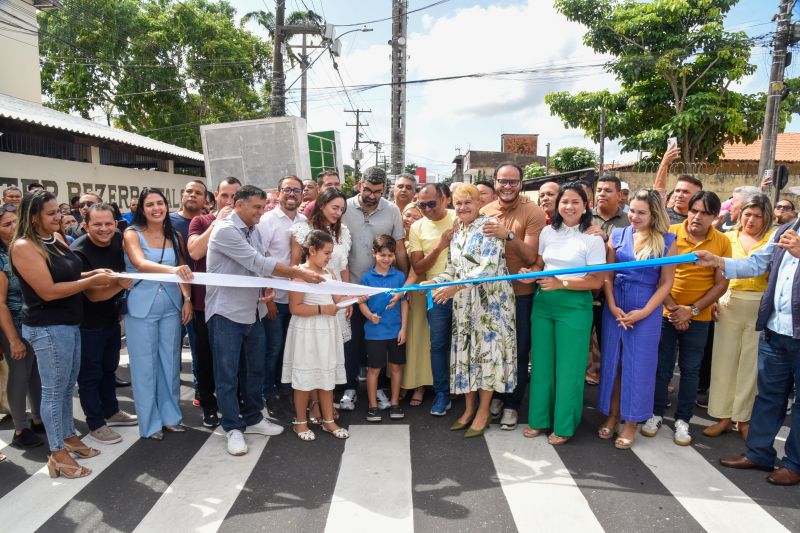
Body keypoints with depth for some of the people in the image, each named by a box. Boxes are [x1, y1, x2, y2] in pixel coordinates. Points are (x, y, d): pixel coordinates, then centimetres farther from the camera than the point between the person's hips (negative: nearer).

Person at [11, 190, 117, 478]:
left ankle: (70, 437, 33)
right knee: (54, 390, 3)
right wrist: (93, 281, -20)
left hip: (70, 323, 8)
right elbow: (48, 291, -22)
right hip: (47, 328, -8)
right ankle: (57, 454, 15)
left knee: (67, 386, 18)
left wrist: (94, 272, 1)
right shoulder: (24, 247, -17)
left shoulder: (56, 238, 7)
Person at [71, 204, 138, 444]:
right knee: (90, 373, 6)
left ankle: (111, 412, 37)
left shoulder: (118, 240, -5)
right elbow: (93, 294, -23)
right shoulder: (78, 252, -22)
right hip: (88, 323, -6)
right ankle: (95, 424, 20)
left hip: (112, 318, 7)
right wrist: (121, 284, -34)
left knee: (109, 367, 20)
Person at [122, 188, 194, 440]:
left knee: (170, 362, 11)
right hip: (141, 307, -3)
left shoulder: (175, 236, 6)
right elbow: (140, 263, -25)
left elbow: (184, 271, 11)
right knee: (145, 365, 5)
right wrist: (171, 269, -41)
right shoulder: (132, 233, -6)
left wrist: (187, 299, -1)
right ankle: (150, 423, 18)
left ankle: (170, 416, 25)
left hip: (171, 306, 4)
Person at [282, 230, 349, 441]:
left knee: (327, 376, 14)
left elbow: (336, 299, 9)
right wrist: (322, 309, -21)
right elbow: (295, 308, -20)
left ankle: (328, 421, 27)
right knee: (305, 377, 6)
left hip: (328, 330, 7)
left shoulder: (328, 272, 8)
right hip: (307, 331, -7)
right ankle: (300, 422, 22)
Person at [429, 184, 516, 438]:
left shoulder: (489, 226, -10)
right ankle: (469, 408, 23)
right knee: (466, 351, 9)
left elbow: (489, 266, -21)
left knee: (487, 348, -1)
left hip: (490, 300, -7)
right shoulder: (457, 232, 13)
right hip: (463, 302, 7)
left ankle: (483, 412, 13)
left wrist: (456, 286, -27)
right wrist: (435, 281, -3)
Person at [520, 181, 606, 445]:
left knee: (568, 366, 4)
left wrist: (562, 284, -19)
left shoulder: (592, 239, -7)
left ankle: (564, 425, 19)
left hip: (574, 307, -5)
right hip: (543, 303, 5)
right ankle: (539, 418, 26)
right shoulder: (548, 232, 7)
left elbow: (597, 281, -10)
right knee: (541, 363, 11)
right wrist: (531, 274, -6)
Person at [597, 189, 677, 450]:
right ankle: (612, 416, 25)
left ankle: (631, 423, 18)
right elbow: (608, 275, 3)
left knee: (638, 365, 5)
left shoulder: (667, 241, -3)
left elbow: (666, 283, -4)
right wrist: (612, 306, -8)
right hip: (614, 308, 3)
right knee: (611, 361, 9)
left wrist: (644, 312, -12)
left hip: (647, 311, -2)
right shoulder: (618, 235, 4)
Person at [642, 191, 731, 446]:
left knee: (690, 370, 9)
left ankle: (682, 420, 24)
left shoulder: (722, 242, -4)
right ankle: (656, 414, 24)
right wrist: (672, 308, -12)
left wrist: (692, 310, -11)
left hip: (698, 318, 1)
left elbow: (721, 284, -2)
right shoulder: (670, 233, -7)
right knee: (661, 367, 8)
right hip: (666, 313, -1)